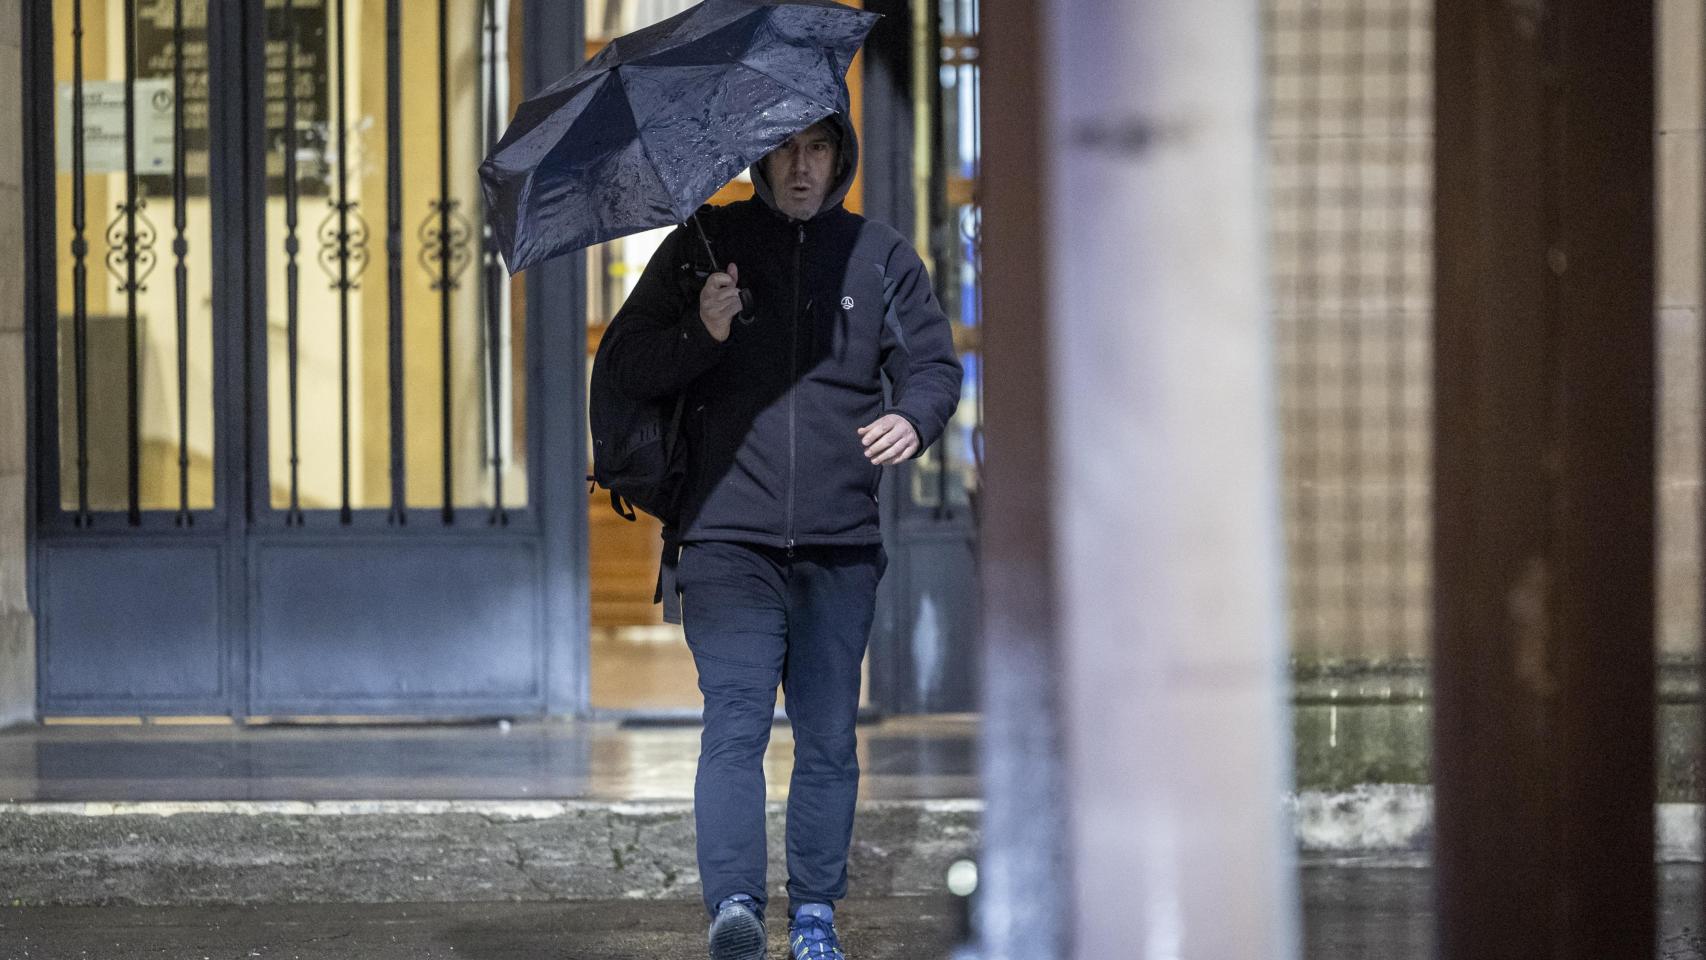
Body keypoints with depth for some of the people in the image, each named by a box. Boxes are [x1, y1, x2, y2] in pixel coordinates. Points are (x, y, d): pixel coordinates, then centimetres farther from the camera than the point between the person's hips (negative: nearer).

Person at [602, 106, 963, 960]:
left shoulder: (881, 258, 12)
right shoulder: (703, 246, 7)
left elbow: (933, 361, 9)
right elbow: (627, 364, 6)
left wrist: (913, 417, -14)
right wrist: (702, 332, -13)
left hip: (841, 544, 2)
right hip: (728, 536, -2)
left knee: (828, 735, 5)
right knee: (735, 722, -14)